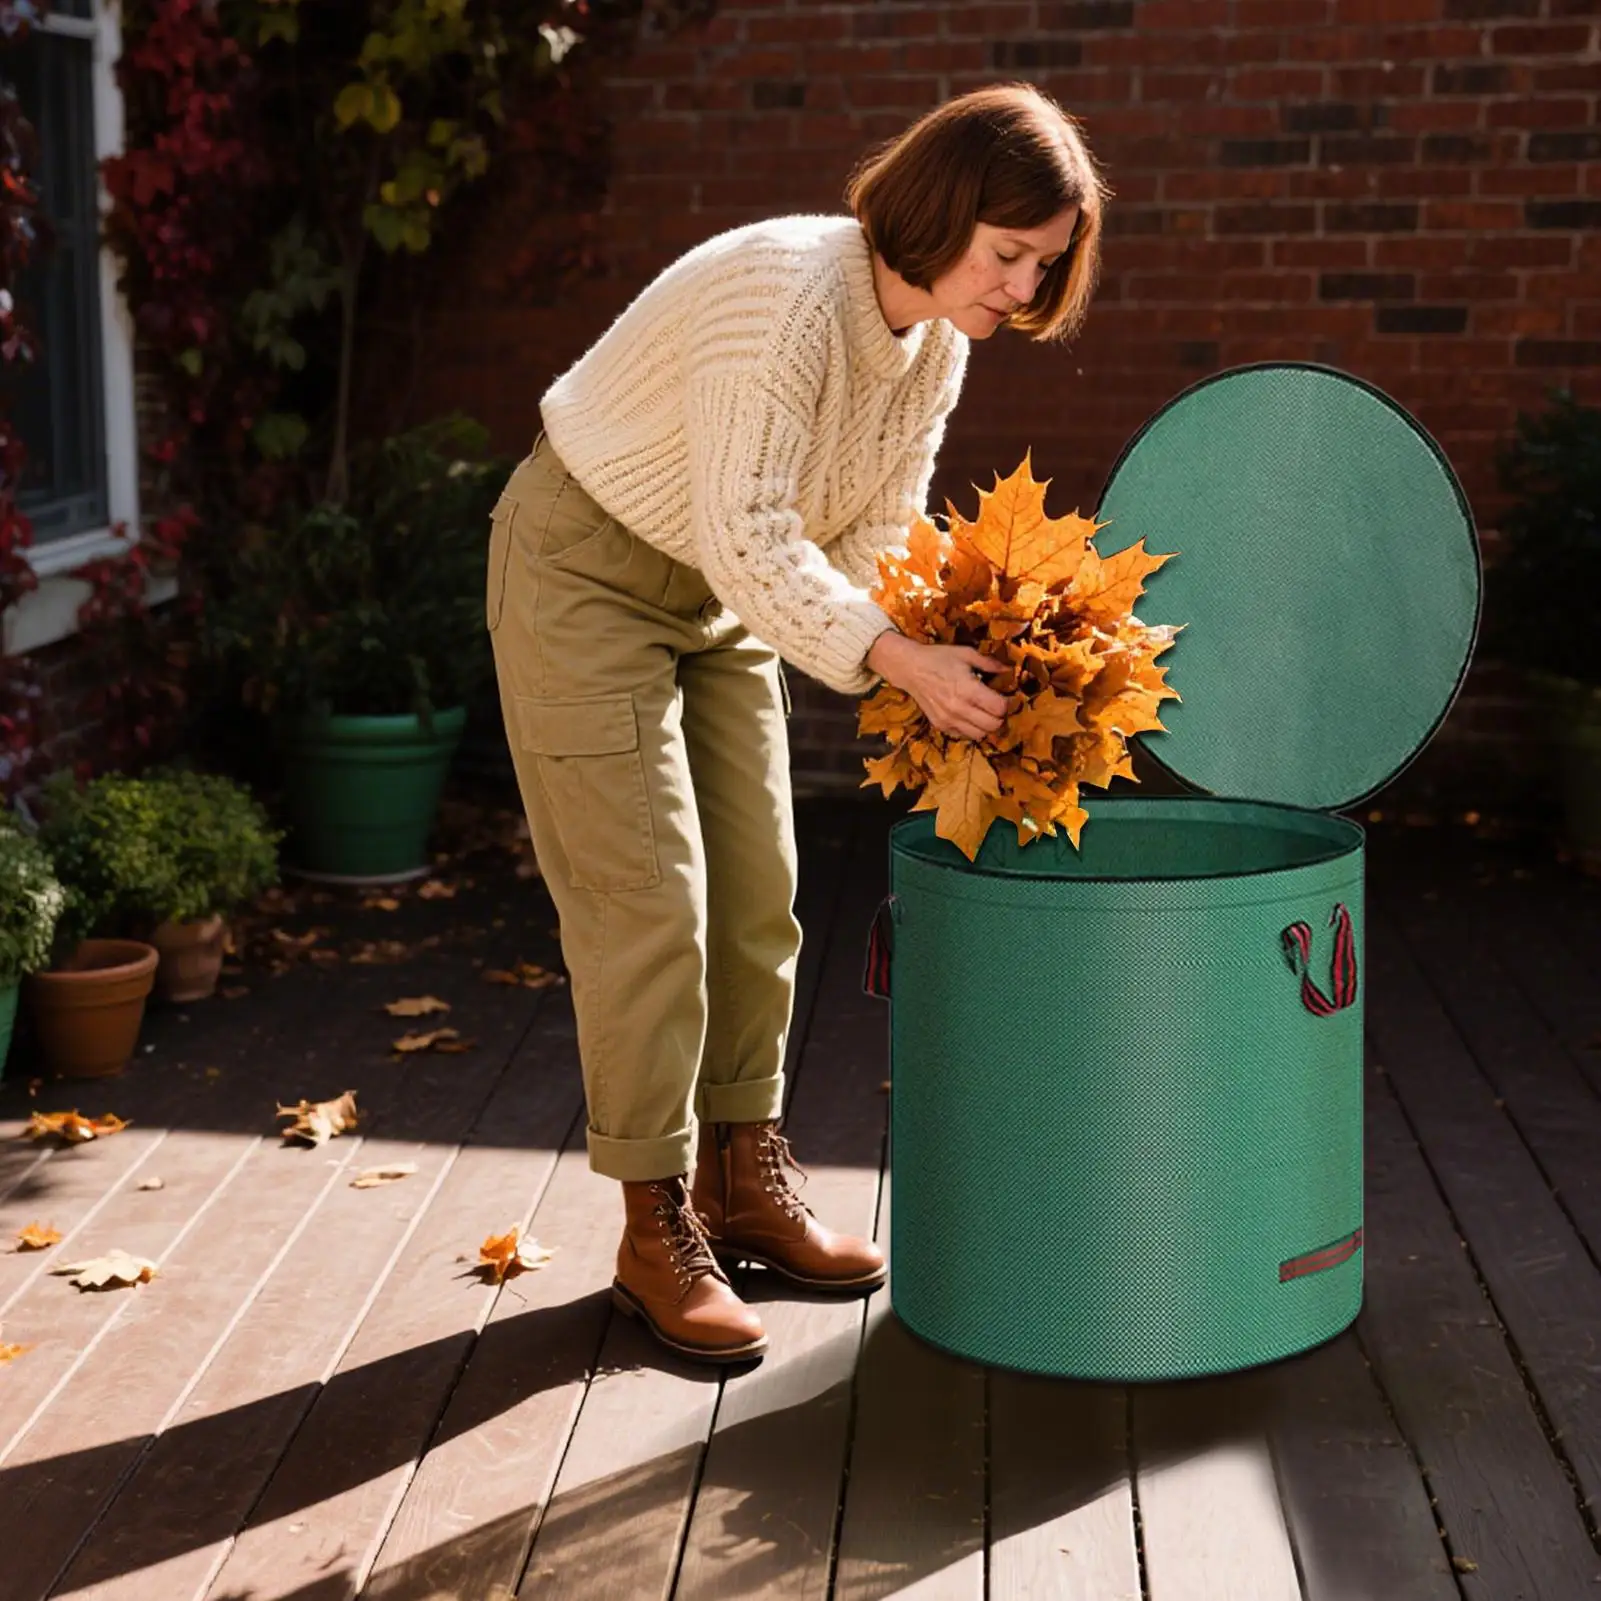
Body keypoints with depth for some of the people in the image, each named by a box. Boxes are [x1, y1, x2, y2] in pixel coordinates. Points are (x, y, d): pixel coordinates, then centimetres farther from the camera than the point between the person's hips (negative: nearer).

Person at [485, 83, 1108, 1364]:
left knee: (756, 892, 10)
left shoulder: (938, 336, -5)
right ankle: (655, 1231, 3)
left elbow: (878, 533, -3)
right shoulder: (789, 295, -32)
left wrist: (948, 659, -20)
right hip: (587, 572, -8)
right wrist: (900, 661, -43)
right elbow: (749, 535, -34)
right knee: (647, 901, -8)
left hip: (717, 592, 9)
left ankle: (743, 1178, 24)